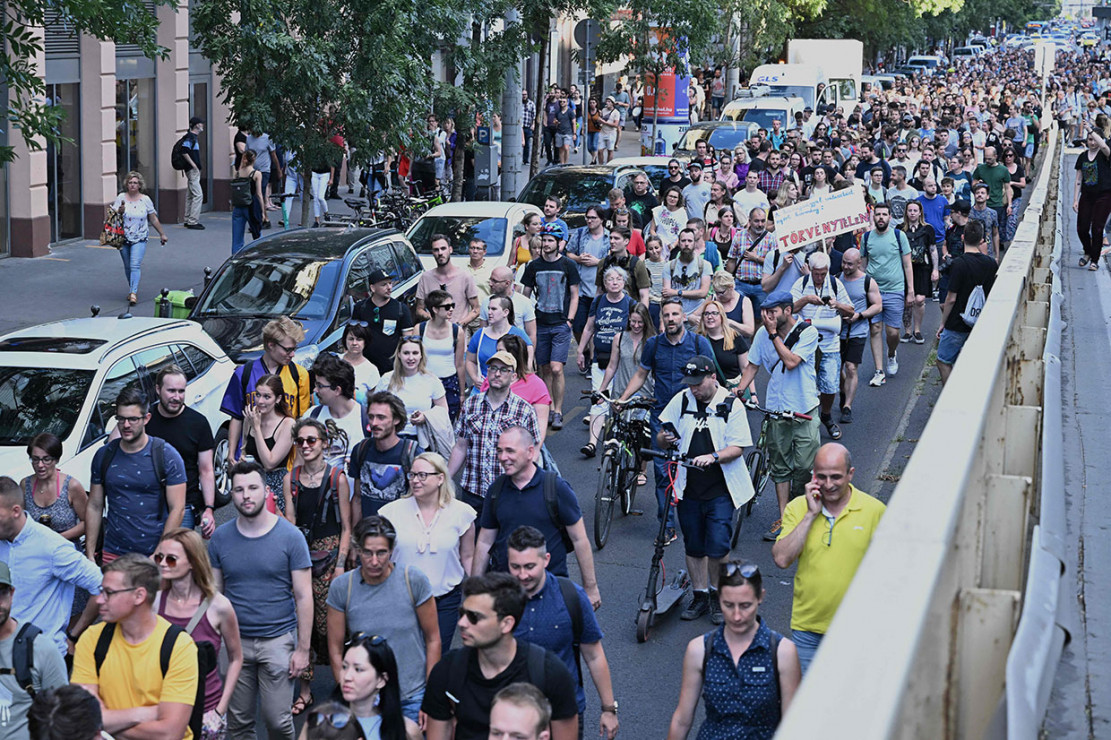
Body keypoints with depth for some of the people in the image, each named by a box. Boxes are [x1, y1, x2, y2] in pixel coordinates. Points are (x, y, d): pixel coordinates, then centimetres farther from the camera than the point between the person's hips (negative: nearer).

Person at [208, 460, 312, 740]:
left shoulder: (290, 536, -6)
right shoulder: (220, 537, 2)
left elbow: (303, 597, -4)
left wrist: (303, 649, -7)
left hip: (278, 640, -2)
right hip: (235, 641, 3)